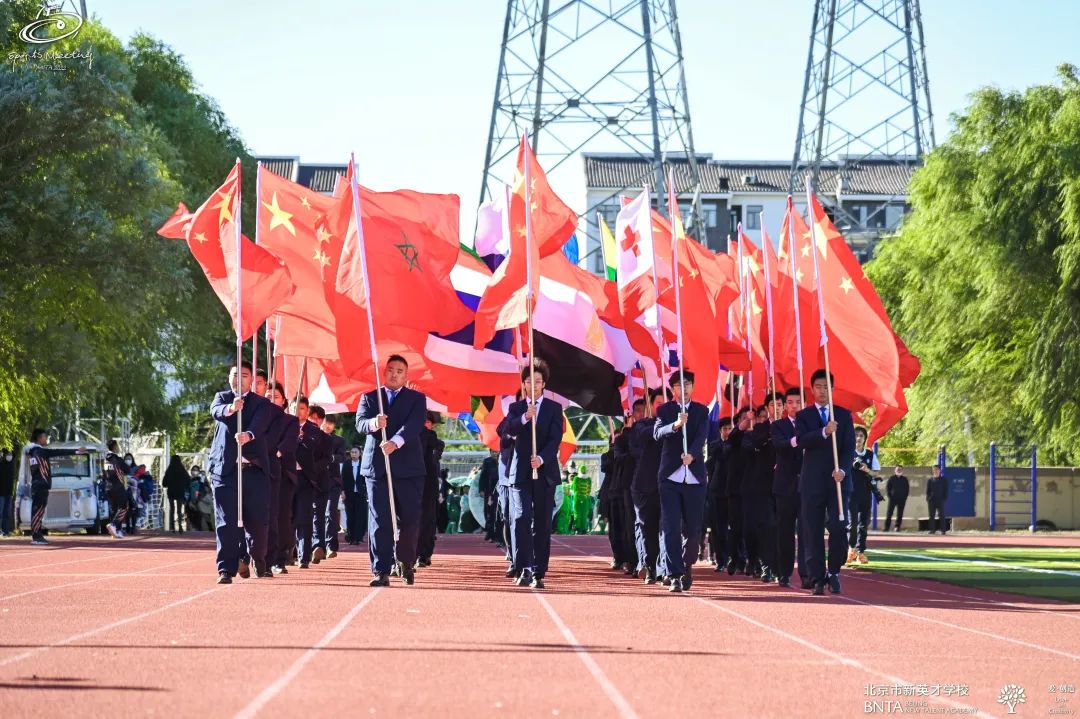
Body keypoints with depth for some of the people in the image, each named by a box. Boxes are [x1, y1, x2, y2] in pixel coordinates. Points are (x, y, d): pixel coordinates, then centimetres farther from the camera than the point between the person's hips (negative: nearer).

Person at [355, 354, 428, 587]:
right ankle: (381, 571, -6)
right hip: (376, 467, 0)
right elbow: (360, 424, -2)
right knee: (379, 521, -5)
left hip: (408, 467, 0)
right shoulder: (369, 398, 14)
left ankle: (406, 563, 23)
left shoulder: (416, 399, 9)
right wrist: (374, 423, -26)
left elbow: (414, 425, -9)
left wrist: (395, 442, -27)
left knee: (409, 520, 1)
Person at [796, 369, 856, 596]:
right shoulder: (803, 416, 8)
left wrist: (843, 469, -13)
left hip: (839, 479, 0)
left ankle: (834, 572, 5)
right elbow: (801, 441, -9)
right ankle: (818, 578, 2)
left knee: (838, 527, -12)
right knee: (813, 532, -2)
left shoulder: (844, 415, 11)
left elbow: (850, 447, 4)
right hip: (812, 481, 0)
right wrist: (824, 432, -25)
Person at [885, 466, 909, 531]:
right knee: (889, 513, -5)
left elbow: (907, 489, 10)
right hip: (893, 498, -1)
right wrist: (889, 495, -5)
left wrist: (905, 497, -1)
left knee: (900, 514, 2)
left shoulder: (904, 479, 8)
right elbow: (887, 487, 5)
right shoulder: (892, 478, 4)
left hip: (902, 499, 1)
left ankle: (897, 527, 8)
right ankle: (887, 527, -3)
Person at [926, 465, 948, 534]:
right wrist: (928, 499, 1)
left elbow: (946, 491, 3)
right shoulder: (930, 480, 9)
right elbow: (928, 491, 10)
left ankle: (943, 530, 2)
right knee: (932, 516, 3)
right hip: (932, 501, 2)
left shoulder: (944, 480, 4)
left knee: (941, 516, -1)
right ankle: (932, 529, 8)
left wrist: (944, 499, -6)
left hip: (940, 501, -2)